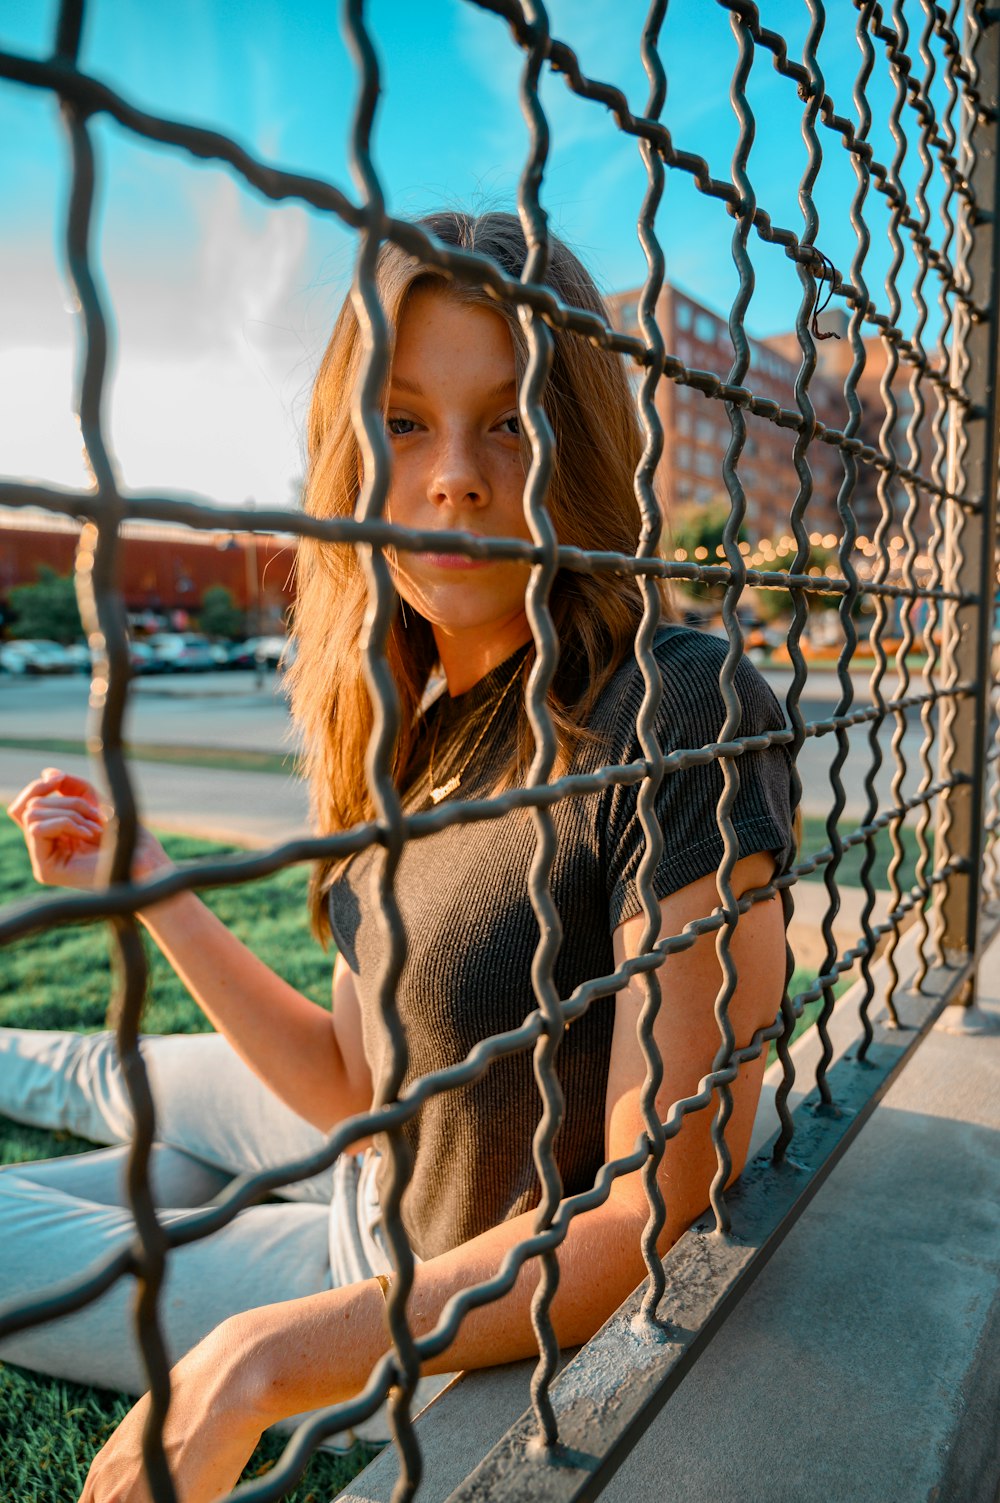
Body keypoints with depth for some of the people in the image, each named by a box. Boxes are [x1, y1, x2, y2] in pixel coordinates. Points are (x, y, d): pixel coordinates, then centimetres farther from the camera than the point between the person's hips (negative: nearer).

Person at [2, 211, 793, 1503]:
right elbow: (354, 1083, 0)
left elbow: (663, 1215, -28)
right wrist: (147, 890, -2)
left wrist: (261, 1360, -28)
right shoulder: (420, 729, -6)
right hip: (394, 1176, 6)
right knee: (117, 1078, 28)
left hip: (484, 1316, -6)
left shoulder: (681, 717, -31)